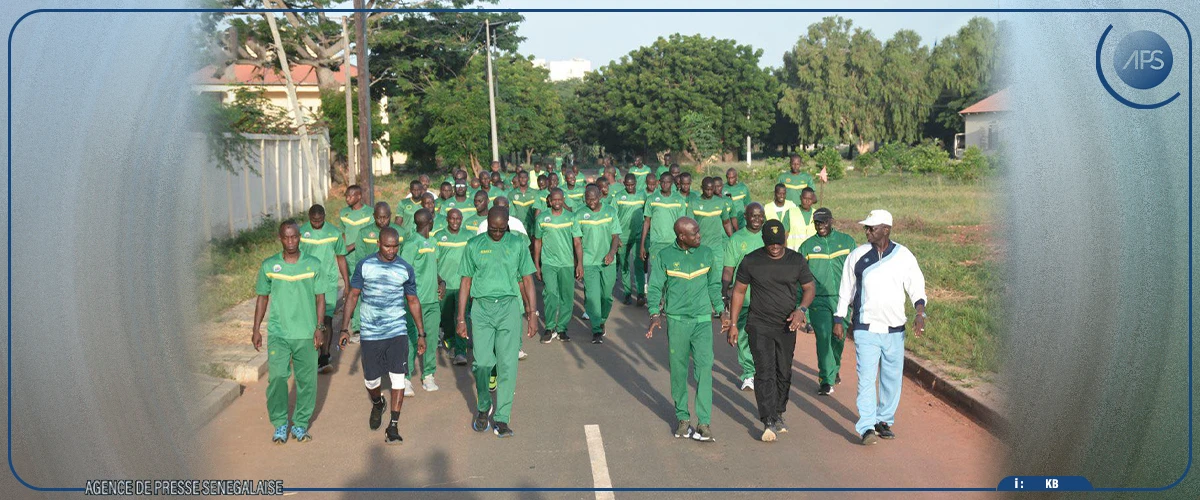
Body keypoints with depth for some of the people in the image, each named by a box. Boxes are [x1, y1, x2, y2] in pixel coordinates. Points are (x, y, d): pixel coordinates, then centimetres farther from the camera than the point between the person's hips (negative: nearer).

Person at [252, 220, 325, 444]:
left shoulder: (313, 264, 0)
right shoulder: (268, 265, 1)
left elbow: (320, 298, 4)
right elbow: (262, 298, 8)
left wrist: (319, 327, -4)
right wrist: (256, 329, 6)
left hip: (306, 333, 0)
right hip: (278, 333, 0)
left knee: (306, 380, 6)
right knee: (276, 377, -9)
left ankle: (301, 423, 22)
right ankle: (280, 424, 9)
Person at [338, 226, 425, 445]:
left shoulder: (406, 269, 0)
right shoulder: (364, 266, -3)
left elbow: (413, 301, 9)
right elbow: (353, 296, 3)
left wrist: (421, 334, 10)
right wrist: (345, 328, -1)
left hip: (397, 331, 0)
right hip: (370, 333, 0)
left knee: (398, 377, -11)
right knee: (371, 380, 9)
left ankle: (393, 426, -2)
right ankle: (377, 404, 43)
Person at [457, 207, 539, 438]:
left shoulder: (517, 244, 6)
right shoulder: (474, 245, 6)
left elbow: (527, 280, 9)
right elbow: (466, 282, 10)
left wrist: (532, 314, 5)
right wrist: (461, 318, 8)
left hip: (509, 307, 0)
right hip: (481, 307, 0)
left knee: (507, 365, -3)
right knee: (482, 363, -1)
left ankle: (501, 418, 5)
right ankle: (483, 408, 23)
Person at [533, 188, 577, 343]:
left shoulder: (570, 217, 3)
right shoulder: (542, 218, 1)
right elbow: (537, 242, 9)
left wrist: (579, 264, 3)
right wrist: (536, 266, 7)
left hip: (567, 263, 2)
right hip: (548, 262, -2)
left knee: (567, 297, 4)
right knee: (551, 295, -15)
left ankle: (561, 329, 16)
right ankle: (549, 328, -2)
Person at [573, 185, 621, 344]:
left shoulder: (611, 212, 2)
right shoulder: (580, 215, -1)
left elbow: (616, 235, 2)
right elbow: (577, 241, 0)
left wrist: (612, 252, -17)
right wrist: (580, 264, -5)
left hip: (608, 261, 2)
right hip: (589, 262, -1)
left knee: (607, 295, 9)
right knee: (592, 295, -8)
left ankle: (602, 321, 33)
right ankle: (596, 330, -4)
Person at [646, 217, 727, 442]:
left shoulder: (706, 254, 6)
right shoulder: (664, 257, -2)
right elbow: (655, 287, 0)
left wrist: (721, 311, 10)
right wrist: (655, 314, -13)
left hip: (703, 320, 1)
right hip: (676, 320, -1)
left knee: (704, 368, -8)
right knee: (678, 371, 6)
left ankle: (704, 422, -7)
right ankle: (682, 418, 20)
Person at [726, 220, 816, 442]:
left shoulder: (797, 260, 0)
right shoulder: (751, 261, -4)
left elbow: (809, 288, 7)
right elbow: (739, 291, 4)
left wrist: (801, 309, -13)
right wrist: (733, 324, 1)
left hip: (787, 326, 2)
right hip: (760, 325, -2)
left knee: (784, 373, 10)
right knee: (765, 372, -12)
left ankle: (778, 415, 28)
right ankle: (769, 422, -13)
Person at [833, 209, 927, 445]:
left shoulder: (903, 256, 0)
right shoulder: (857, 255, 1)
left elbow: (916, 287, 4)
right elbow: (846, 289, 8)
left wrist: (920, 313, -13)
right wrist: (839, 319, 8)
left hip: (895, 330, 2)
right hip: (866, 329, -2)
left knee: (892, 377, 10)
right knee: (866, 377, -9)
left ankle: (884, 420, 26)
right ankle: (867, 427, -8)